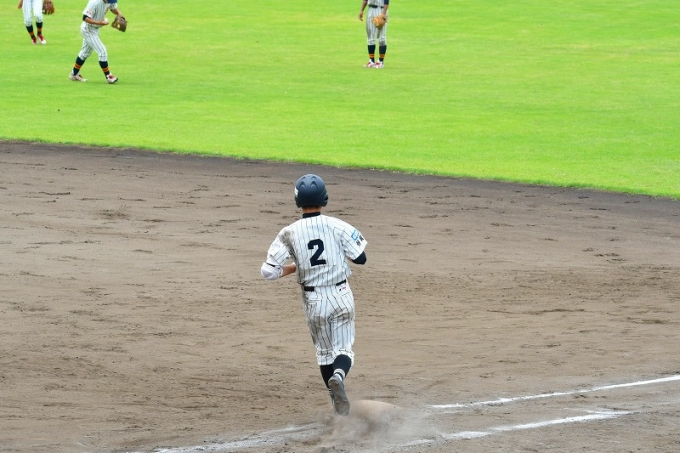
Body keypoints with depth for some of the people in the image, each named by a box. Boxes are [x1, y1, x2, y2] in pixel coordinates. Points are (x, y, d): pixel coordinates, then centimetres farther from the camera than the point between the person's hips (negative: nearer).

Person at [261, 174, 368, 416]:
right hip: (341, 296, -1)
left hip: (313, 301, 1)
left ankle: (339, 407, 19)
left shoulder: (289, 233, -7)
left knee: (325, 351, 18)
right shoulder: (337, 226, -9)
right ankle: (339, 375, -28)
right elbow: (360, 258, -6)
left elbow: (269, 271, -9)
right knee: (343, 348, 5)